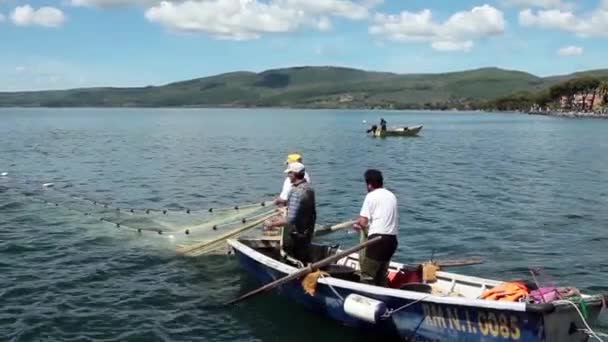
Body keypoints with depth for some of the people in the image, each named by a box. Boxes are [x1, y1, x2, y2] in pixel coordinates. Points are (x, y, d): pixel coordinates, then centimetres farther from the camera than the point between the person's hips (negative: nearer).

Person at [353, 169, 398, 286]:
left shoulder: (371, 196, -6)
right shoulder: (392, 195, 15)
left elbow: (363, 221, -15)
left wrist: (358, 223, 9)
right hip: (392, 238, 7)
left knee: (367, 275, -2)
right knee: (382, 274, 17)